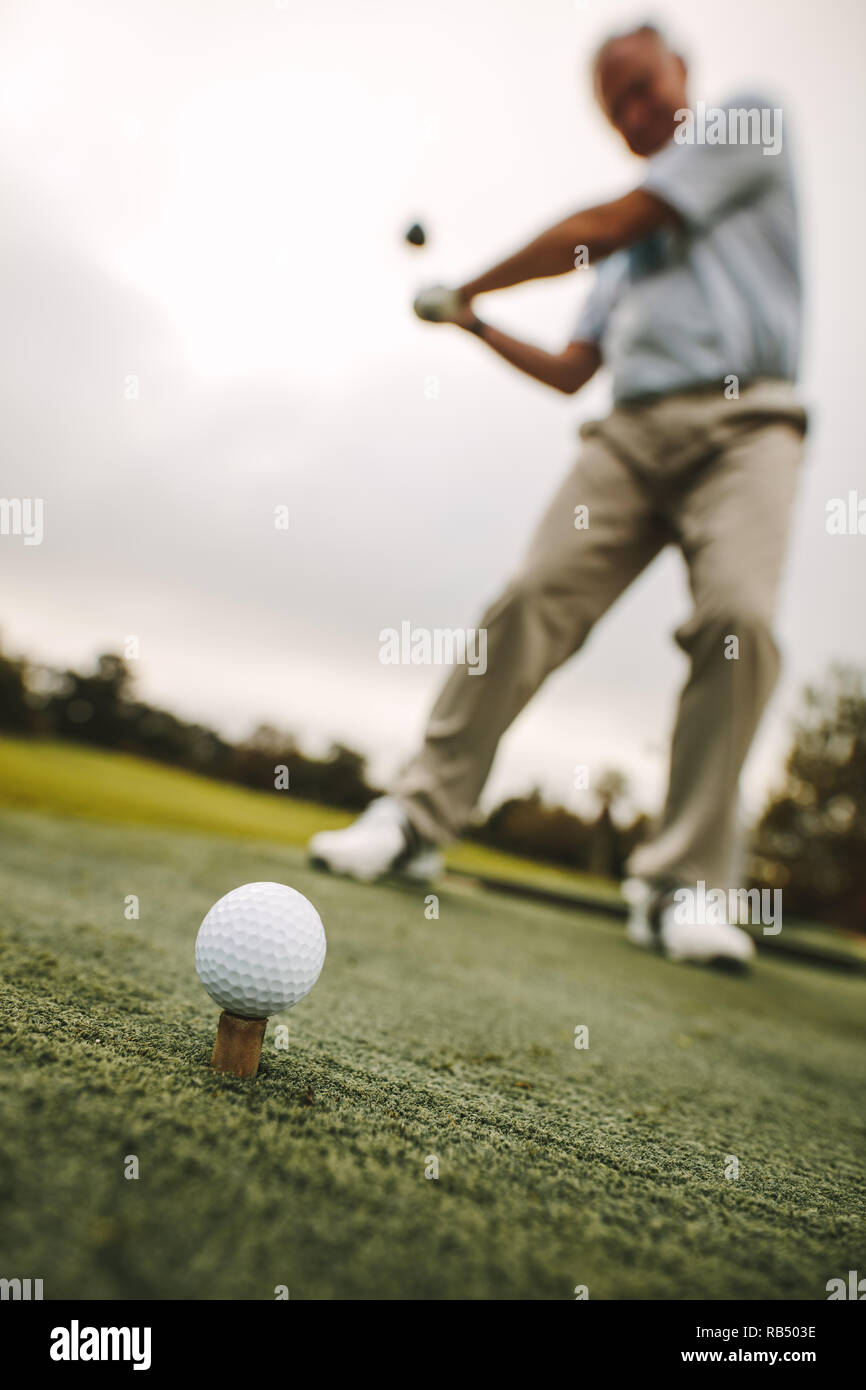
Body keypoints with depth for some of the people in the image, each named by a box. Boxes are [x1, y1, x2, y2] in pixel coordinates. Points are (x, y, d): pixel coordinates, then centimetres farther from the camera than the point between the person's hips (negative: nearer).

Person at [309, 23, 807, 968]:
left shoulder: (747, 125, 13)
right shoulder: (625, 256, 31)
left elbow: (604, 225, 4)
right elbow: (571, 371, 31)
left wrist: (470, 288, 13)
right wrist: (476, 328, 23)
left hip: (744, 422, -4)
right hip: (632, 430, 5)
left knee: (736, 615, -27)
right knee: (535, 592, -17)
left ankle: (679, 887, -24)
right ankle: (419, 818, -15)